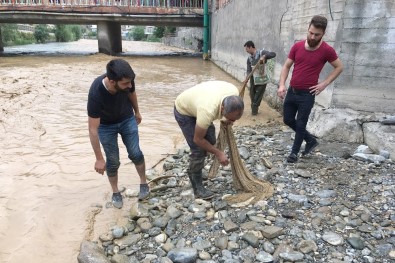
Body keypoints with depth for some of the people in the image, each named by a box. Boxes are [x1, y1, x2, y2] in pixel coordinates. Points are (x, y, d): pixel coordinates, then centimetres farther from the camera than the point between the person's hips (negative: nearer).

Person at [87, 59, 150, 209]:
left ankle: (143, 183, 27)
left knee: (135, 153, 2)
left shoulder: (127, 81, -30)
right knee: (112, 161, 4)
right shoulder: (96, 94, -40)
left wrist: (137, 112, 14)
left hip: (127, 119, 3)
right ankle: (115, 192, 28)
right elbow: (93, 129, -32)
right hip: (106, 125, -2)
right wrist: (99, 158, -27)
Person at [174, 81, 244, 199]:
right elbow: (197, 139, -26)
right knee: (198, 150, -11)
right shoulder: (208, 111, -44)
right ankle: (197, 188, 4)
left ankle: (194, 170, 35)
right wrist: (218, 153, -19)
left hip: (195, 102, 7)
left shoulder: (234, 92, -26)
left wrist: (227, 120, -5)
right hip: (183, 111, -7)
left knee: (210, 141, 12)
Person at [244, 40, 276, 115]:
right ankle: (254, 109, 32)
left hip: (262, 80, -5)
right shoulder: (249, 58, 4)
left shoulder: (261, 52, -11)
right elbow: (249, 70, -3)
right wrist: (247, 78, -21)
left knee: (257, 97, 3)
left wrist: (264, 56, -37)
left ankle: (254, 109, 20)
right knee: (252, 95, 13)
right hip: (253, 80, 5)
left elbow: (273, 54, -22)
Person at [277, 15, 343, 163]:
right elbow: (286, 66, 5)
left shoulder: (327, 50, -11)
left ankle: (294, 152, 23)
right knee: (288, 120, 13)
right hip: (291, 91, 5)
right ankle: (311, 140, 33)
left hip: (307, 94, -5)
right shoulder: (297, 46, -2)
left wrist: (324, 84, -7)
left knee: (300, 125, 4)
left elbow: (339, 67, 3)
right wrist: (282, 85, -8)